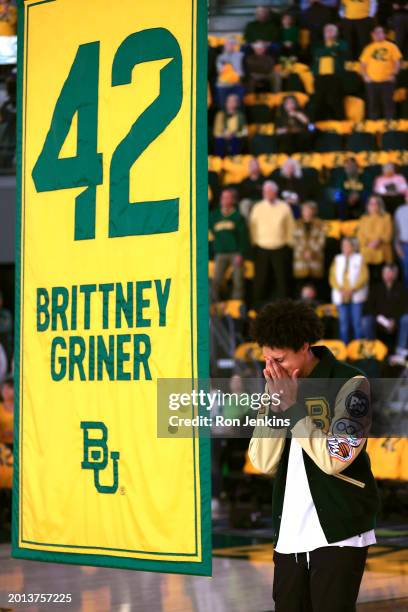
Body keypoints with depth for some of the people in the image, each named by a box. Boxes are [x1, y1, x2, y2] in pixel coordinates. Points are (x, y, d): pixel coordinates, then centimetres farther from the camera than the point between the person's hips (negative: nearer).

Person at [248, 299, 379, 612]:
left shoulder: (350, 384, -9)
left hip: (339, 531, -6)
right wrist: (276, 404, -10)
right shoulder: (278, 386, 8)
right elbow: (264, 463, 1)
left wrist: (292, 406, -16)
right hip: (290, 534, 6)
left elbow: (334, 458, -19)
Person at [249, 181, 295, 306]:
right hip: (262, 248, 1)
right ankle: (257, 302, 10)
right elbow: (253, 226, 8)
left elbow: (290, 226, 7)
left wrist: (289, 242, 4)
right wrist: (254, 242, 4)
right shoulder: (257, 208, 4)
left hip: (280, 248, 0)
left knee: (282, 277, 2)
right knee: (260, 277, 1)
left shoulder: (284, 207, 2)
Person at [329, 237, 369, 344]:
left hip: (356, 295, -3)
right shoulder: (337, 259, 13)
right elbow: (332, 277, 7)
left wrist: (352, 290, -13)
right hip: (341, 296, 3)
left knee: (357, 322, -7)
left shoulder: (359, 258, 5)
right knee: (343, 324, 1)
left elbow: (364, 277, -3)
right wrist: (340, 289, -9)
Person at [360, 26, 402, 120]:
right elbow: (363, 63, 13)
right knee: (373, 105, 4)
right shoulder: (368, 48, 10)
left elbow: (397, 62, 2)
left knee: (388, 104, -4)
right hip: (372, 81, 2)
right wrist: (365, 76, 0)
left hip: (387, 81, -2)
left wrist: (394, 74, -8)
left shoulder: (391, 46, 4)